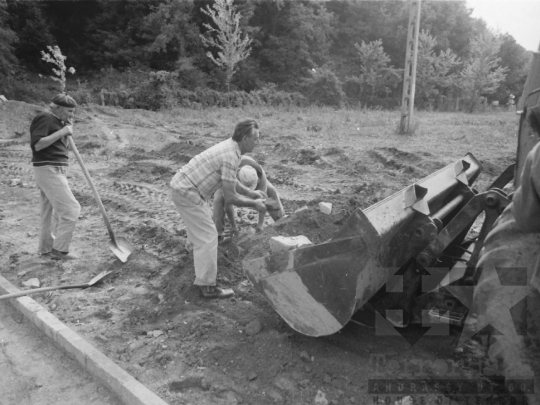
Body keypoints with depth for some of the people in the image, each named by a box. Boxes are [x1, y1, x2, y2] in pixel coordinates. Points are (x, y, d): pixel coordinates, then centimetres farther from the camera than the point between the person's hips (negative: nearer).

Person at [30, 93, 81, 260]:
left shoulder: (57, 122, 18)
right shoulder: (44, 118, -11)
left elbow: (62, 148, 19)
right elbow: (36, 145, -22)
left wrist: (67, 130, 6)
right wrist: (61, 132, -18)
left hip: (53, 171, 10)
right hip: (49, 171, -10)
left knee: (51, 212, 15)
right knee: (70, 209, -9)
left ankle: (45, 248, 24)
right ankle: (60, 249, -1)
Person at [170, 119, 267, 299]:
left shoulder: (229, 147, 10)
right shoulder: (231, 157, -22)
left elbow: (229, 181, 23)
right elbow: (230, 197, -19)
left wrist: (251, 192, 19)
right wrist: (254, 204, -5)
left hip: (182, 187, 10)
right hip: (187, 193, -10)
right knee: (207, 236, -5)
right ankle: (207, 285, 3)